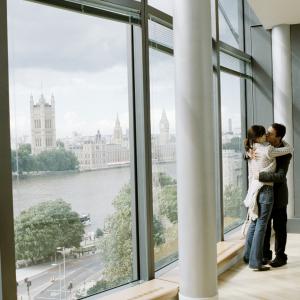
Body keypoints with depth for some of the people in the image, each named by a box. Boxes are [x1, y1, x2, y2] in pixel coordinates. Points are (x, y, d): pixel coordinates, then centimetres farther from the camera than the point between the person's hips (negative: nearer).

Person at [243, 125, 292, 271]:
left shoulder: (251, 151, 8)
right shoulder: (267, 150, -15)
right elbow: (289, 149, -4)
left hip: (254, 189, 8)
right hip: (265, 190, -8)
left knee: (254, 223, 18)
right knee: (261, 225, -3)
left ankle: (248, 256, 28)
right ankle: (256, 262, 2)